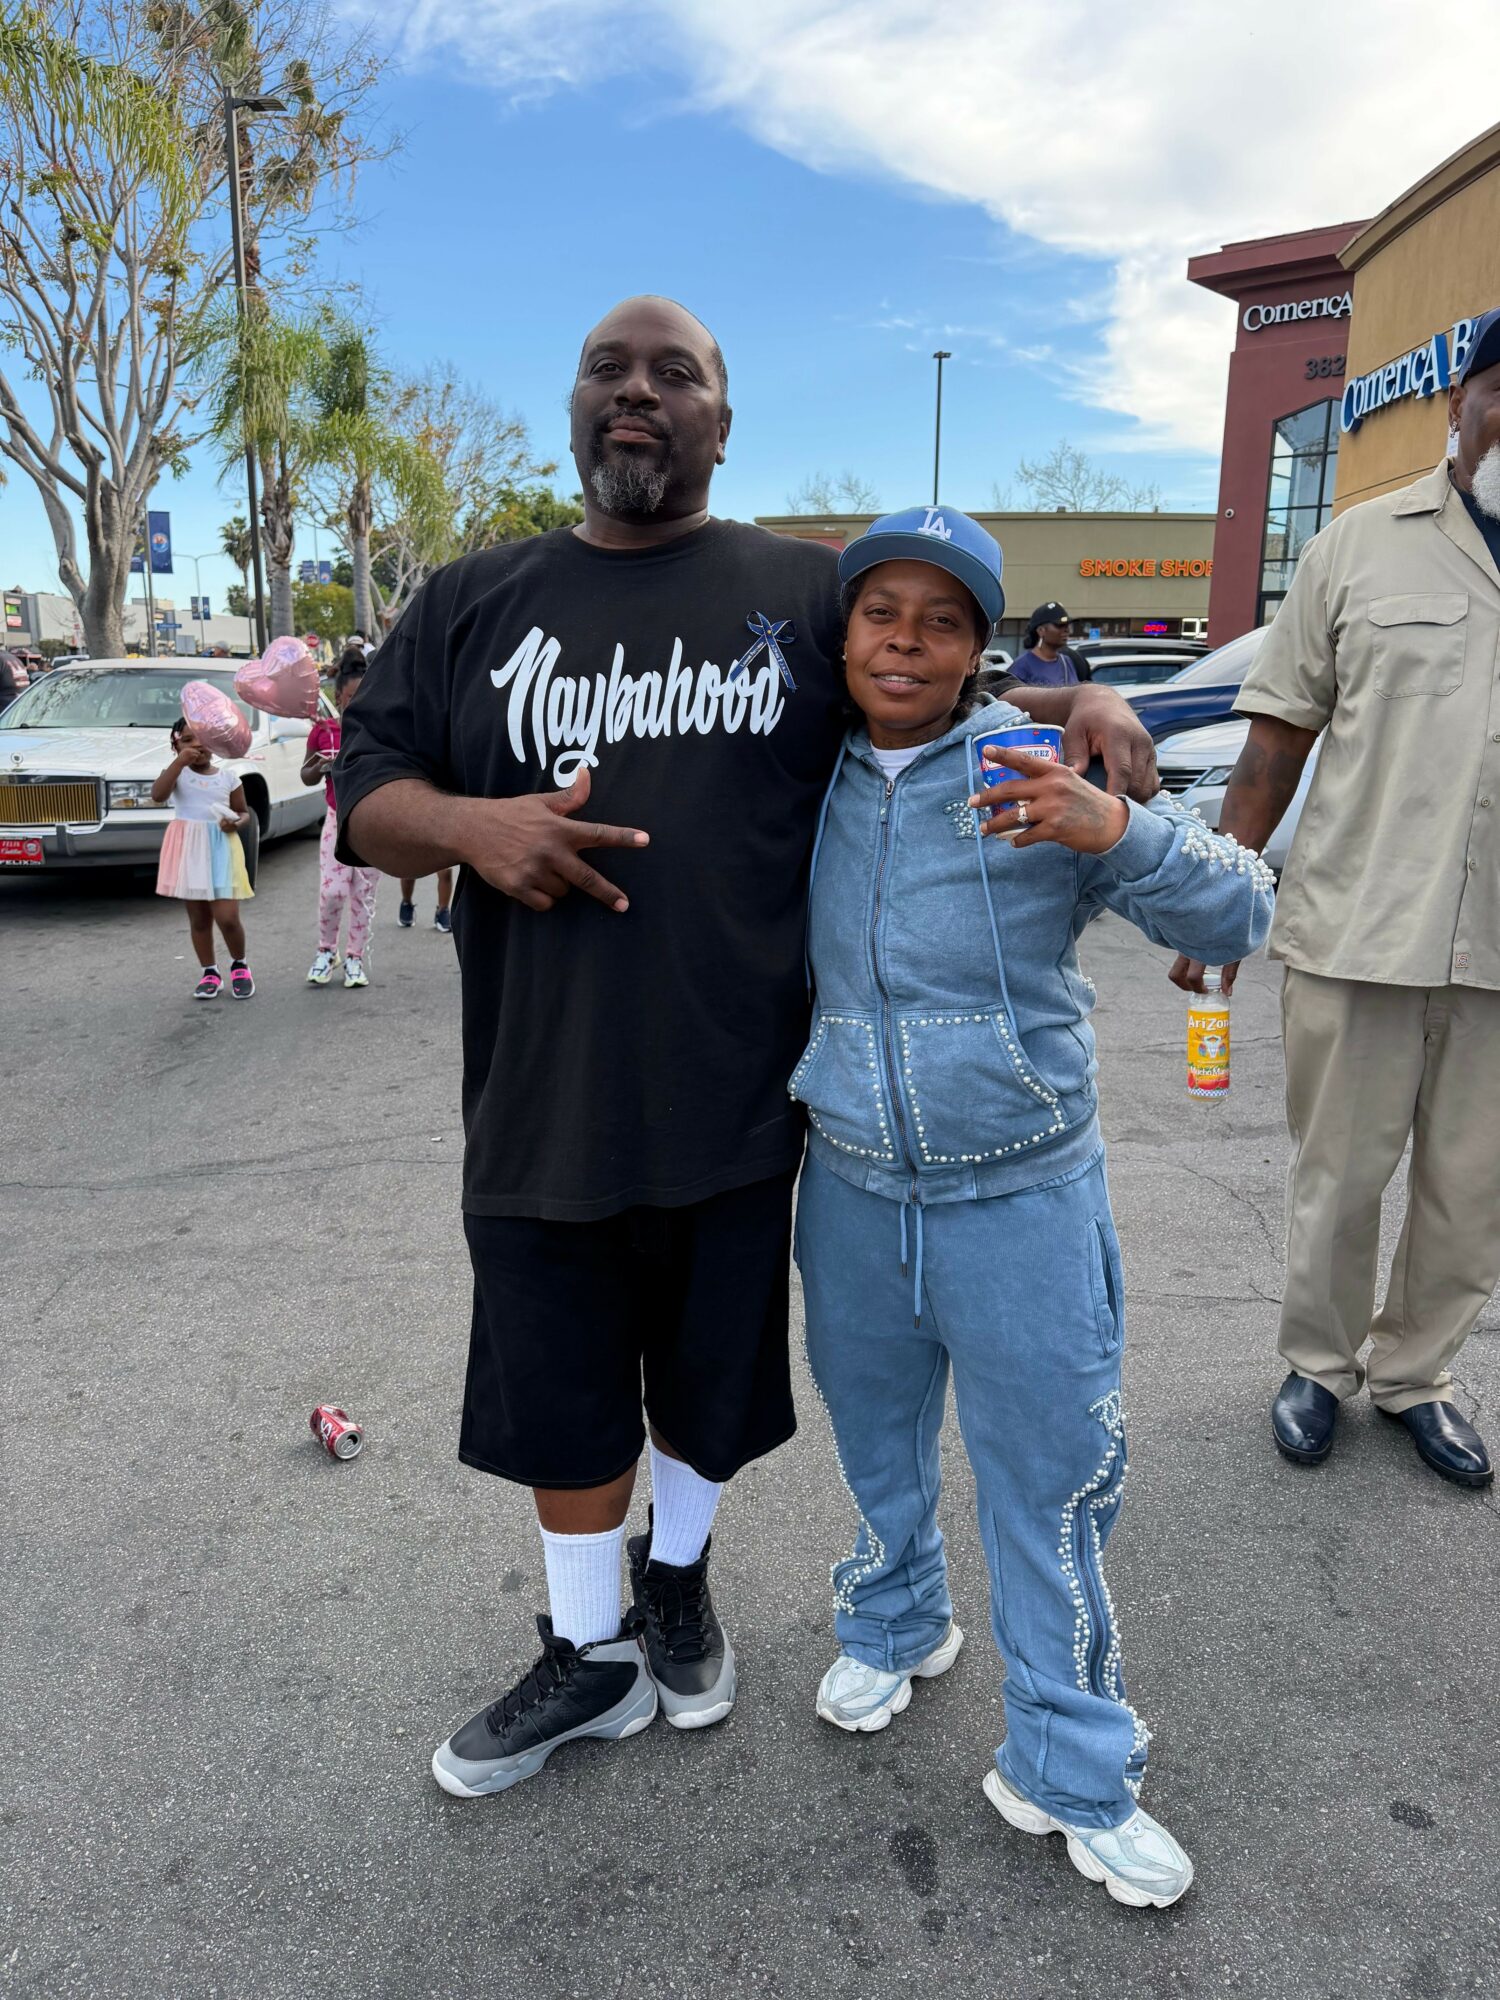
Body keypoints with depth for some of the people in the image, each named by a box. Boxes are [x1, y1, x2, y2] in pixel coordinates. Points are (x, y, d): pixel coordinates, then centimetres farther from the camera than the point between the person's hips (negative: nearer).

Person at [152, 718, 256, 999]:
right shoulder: (177, 773, 1)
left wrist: (236, 823, -11)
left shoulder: (228, 777, 5)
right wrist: (179, 762, -22)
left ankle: (239, 965, 16)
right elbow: (157, 796, -17)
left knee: (227, 916, -9)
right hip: (189, 850, 1)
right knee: (198, 918, 8)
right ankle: (210, 973, 20)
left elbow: (244, 813, 12)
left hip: (221, 849, 0)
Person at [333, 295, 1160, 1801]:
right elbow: (364, 793, 7)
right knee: (562, 1394, 15)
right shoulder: (471, 605, 7)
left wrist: (1080, 703, -7)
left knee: (711, 1378, 19)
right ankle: (591, 1655, 40)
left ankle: (676, 1576, 49)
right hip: (542, 1101, 1)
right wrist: (468, 824, -15)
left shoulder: (808, 591, 4)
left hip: (737, 1098, 0)